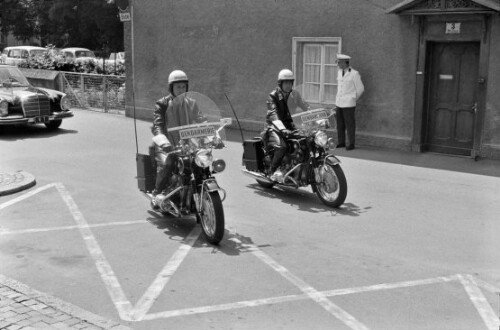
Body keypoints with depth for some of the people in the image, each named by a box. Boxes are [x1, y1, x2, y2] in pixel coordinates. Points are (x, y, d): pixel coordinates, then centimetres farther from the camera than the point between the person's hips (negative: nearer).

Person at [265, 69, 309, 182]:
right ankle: (273, 171, -19)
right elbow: (273, 114, -26)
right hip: (275, 127, -6)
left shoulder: (294, 94, 6)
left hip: (289, 124, 6)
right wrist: (283, 129, -41)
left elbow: (305, 107, 5)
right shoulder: (273, 96, -12)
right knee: (282, 146, -33)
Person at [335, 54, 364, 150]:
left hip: (348, 104, -6)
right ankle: (341, 142, 19)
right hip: (339, 102, 6)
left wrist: (354, 99, 7)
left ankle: (351, 144, 7)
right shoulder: (339, 72, 10)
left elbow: (360, 89, -2)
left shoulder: (354, 74, -9)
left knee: (349, 124, -1)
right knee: (340, 124, 9)